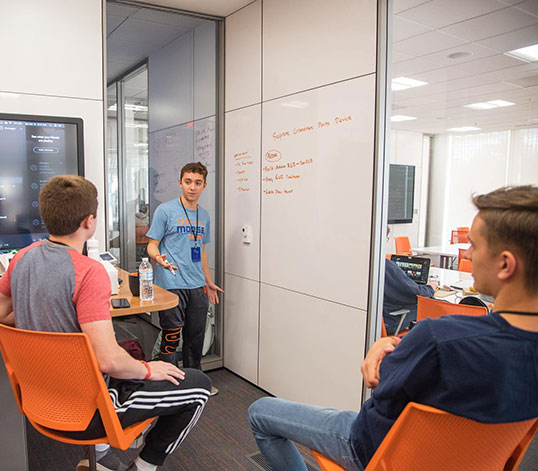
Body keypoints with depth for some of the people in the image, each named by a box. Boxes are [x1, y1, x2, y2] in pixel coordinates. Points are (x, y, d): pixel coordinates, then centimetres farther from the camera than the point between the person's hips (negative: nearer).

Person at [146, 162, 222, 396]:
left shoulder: (204, 215, 14)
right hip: (172, 285, -6)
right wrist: (159, 258, -27)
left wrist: (209, 282, 23)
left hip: (197, 286, 6)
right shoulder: (165, 210, -5)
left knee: (196, 337, 15)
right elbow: (152, 245, -4)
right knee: (171, 338, -1)